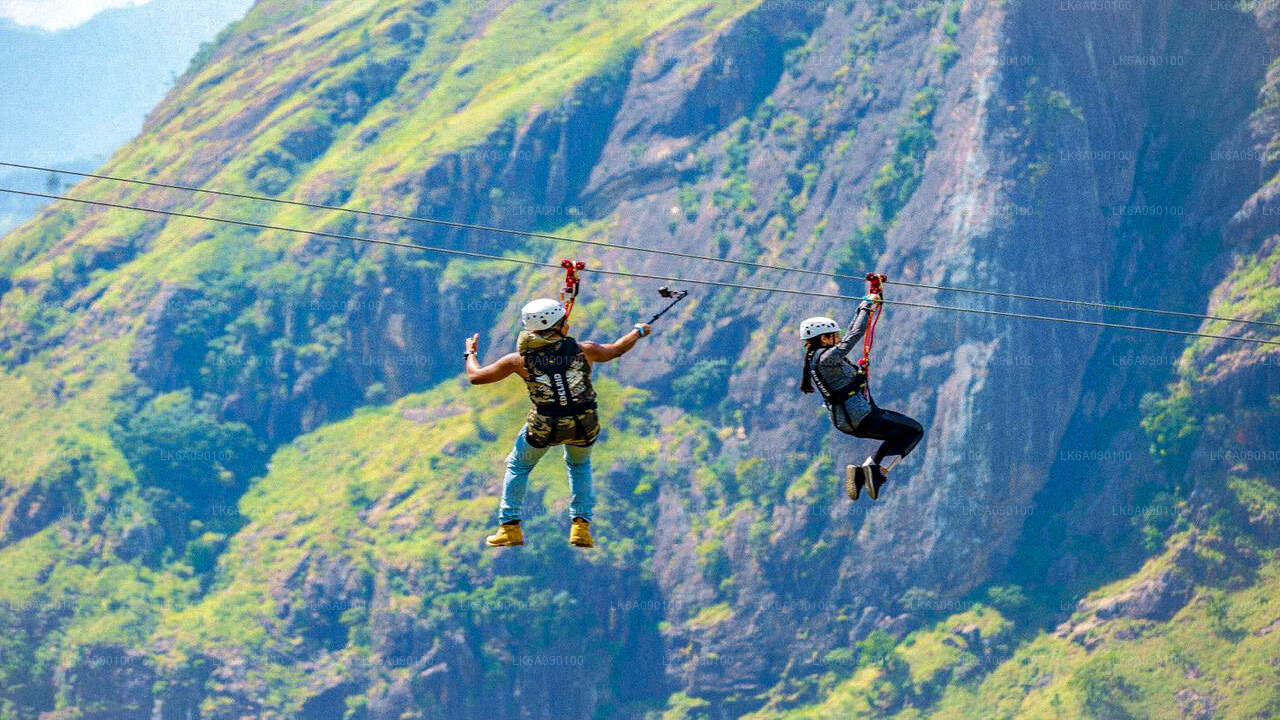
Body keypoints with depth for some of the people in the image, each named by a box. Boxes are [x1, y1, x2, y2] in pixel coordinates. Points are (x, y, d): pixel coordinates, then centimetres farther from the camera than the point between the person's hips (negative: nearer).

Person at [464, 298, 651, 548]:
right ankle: (581, 526, 22)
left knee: (518, 467, 25)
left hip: (544, 428, -1)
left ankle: (510, 527, 20)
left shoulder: (520, 360, -6)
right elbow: (615, 350, 16)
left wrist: (471, 353, 24)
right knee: (580, 465, 32)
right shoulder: (582, 350, -4)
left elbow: (475, 376, 2)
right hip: (584, 426, 1)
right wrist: (638, 331, 36)